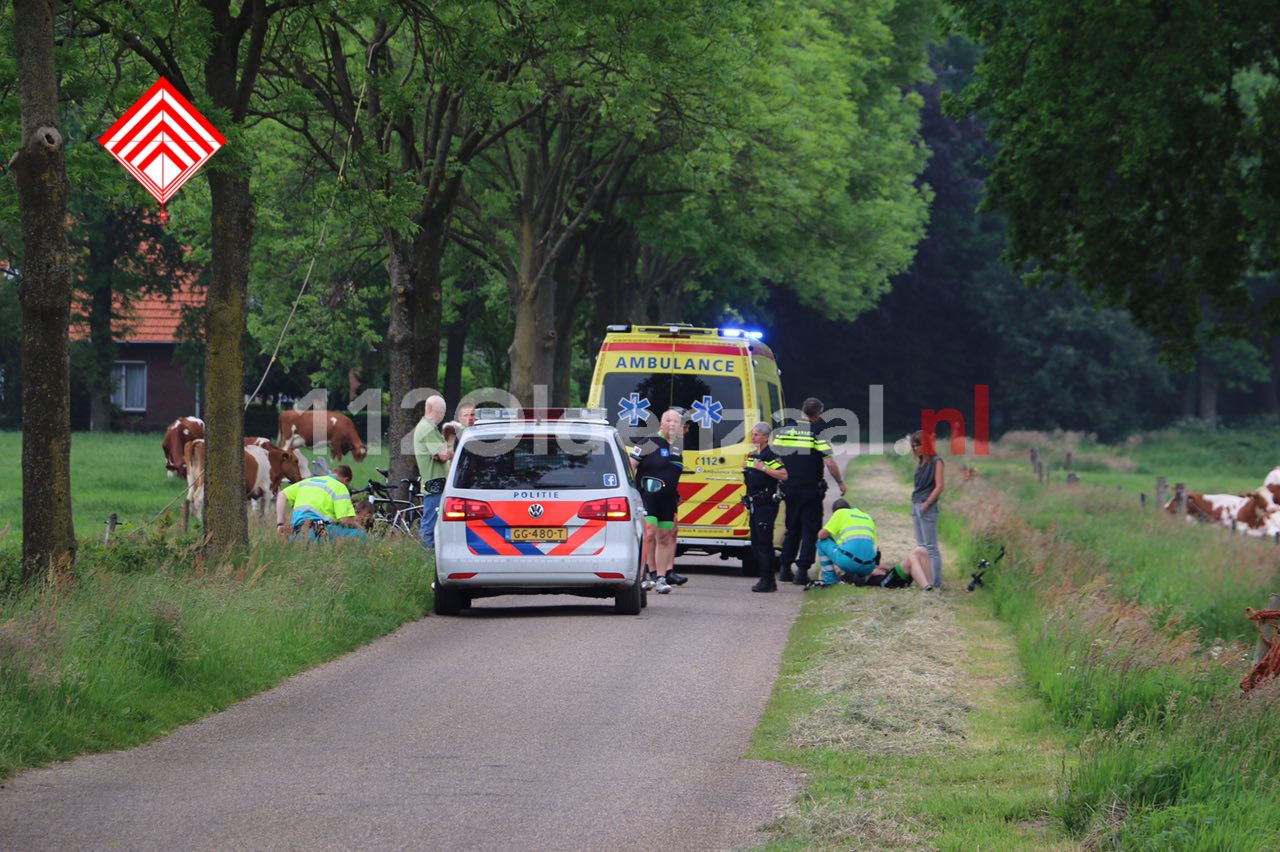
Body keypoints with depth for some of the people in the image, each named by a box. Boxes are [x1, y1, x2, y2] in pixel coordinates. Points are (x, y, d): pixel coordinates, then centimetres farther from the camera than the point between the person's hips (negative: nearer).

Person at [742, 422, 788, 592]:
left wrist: (764, 468, -23)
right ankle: (767, 579, 18)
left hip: (766, 505, -10)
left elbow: (783, 475, -22)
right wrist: (745, 468, 9)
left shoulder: (770, 456, -11)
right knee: (755, 543, 11)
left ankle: (768, 581, -9)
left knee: (764, 542, -11)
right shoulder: (752, 455, 16)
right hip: (754, 504, 10)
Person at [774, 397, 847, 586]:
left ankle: (786, 569, 17)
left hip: (789, 490, 5)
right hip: (811, 491, -5)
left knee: (792, 529, 17)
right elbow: (830, 463, -14)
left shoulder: (784, 432, 4)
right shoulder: (816, 435, -10)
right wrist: (840, 483, -1)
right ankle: (802, 571, -6)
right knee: (810, 531, 1)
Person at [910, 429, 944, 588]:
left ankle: (936, 582, -5)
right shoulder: (920, 463, 14)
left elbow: (939, 486, -13)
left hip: (928, 507, -9)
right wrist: (914, 505, 11)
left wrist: (927, 504, -19)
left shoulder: (936, 462, -7)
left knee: (931, 547, -7)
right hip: (916, 506, 9)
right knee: (921, 547, 11)